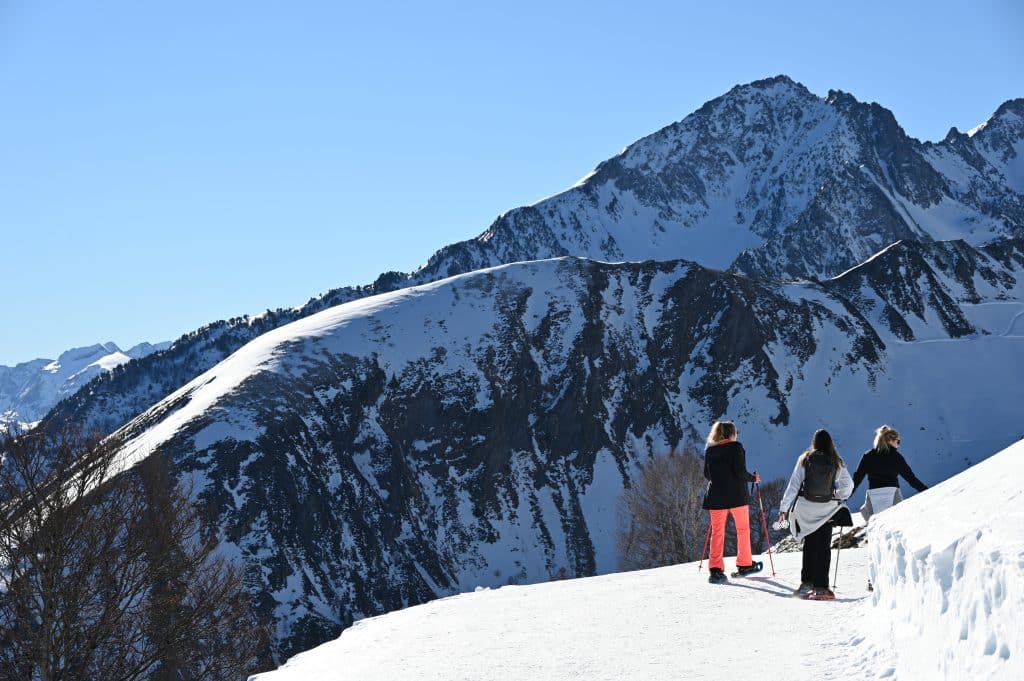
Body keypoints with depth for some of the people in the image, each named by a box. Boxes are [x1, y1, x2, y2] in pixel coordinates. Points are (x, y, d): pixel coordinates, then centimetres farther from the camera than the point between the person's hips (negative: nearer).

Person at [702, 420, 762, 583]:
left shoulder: (710, 450, 4)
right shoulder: (736, 447, -9)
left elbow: (707, 474, 8)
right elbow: (740, 472, -15)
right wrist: (753, 478, 2)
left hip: (716, 496, 4)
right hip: (737, 496, -4)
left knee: (717, 532, 6)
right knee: (743, 529, 13)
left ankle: (715, 569, -4)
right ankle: (744, 565, 19)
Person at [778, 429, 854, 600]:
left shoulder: (805, 460, -3)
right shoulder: (837, 463, -2)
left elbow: (793, 485, -3)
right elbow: (848, 485, 1)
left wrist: (784, 508, 1)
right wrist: (839, 497, 20)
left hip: (806, 509, 1)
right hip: (827, 510, -1)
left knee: (809, 545, 14)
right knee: (824, 547, 5)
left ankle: (806, 583, 13)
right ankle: (820, 587, -1)